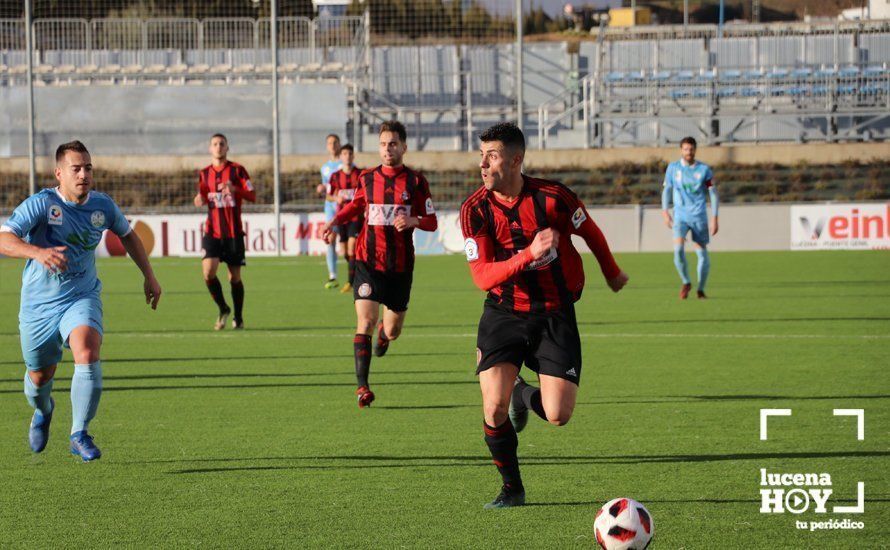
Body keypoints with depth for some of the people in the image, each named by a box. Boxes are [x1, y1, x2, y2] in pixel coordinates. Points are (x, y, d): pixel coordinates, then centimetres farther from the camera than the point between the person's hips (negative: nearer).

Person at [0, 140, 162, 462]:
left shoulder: (102, 206, -4)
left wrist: (149, 276, 18)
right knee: (39, 376, 13)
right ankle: (43, 411, 52)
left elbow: (127, 235, 18)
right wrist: (38, 252, -49)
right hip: (39, 304, -1)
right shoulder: (41, 204, -18)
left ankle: (80, 435, -17)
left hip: (81, 298, 1)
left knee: (88, 353, -27)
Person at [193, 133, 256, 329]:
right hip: (212, 232, 2)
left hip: (233, 232, -2)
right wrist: (200, 199, -3)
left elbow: (252, 196, -7)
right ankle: (223, 309, 5)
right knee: (208, 271, -15)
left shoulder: (237, 170, 0)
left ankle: (238, 318, 20)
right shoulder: (204, 173, 10)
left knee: (234, 277, 3)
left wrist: (235, 189, -25)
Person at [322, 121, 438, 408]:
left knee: (392, 332, 11)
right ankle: (362, 387, -16)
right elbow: (355, 205, 24)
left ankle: (385, 332, 50)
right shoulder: (367, 179, 5)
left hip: (401, 266, 0)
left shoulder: (416, 182, -1)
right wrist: (335, 221, 7)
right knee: (365, 322, -17)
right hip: (368, 262, 0)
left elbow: (432, 221, 1)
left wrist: (413, 220, -20)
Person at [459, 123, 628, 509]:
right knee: (494, 408, -15)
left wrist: (612, 273, 23)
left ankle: (525, 394, 26)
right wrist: (528, 255, -32)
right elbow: (482, 275, -17)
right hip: (503, 313, 1)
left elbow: (590, 232, 6)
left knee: (557, 415, -11)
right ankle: (512, 488, 9)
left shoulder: (551, 197, -14)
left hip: (555, 314, -1)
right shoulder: (475, 210, -11)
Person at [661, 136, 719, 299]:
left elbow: (713, 193, 3)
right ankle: (686, 282, 1)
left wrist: (714, 218, -2)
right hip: (680, 216, 0)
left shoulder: (704, 169, -1)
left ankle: (701, 289, 17)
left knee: (703, 254, 1)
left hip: (699, 216, 0)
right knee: (678, 249, -20)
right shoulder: (673, 168, 3)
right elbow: (667, 190, 12)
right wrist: (665, 211, 1)